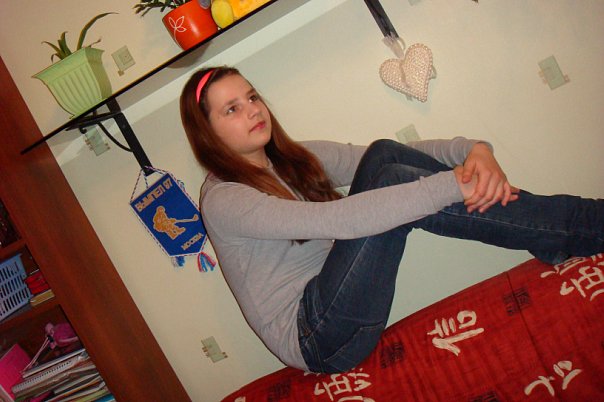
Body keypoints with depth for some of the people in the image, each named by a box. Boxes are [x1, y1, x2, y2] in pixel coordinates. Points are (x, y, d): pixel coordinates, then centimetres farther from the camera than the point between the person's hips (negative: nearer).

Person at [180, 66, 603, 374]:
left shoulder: (297, 158, 12)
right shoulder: (222, 200, -11)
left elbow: (400, 155, 3)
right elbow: (331, 220, -27)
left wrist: (474, 151, -18)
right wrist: (453, 184, -31)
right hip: (314, 337, -7)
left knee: (383, 157, -14)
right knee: (391, 180, -26)